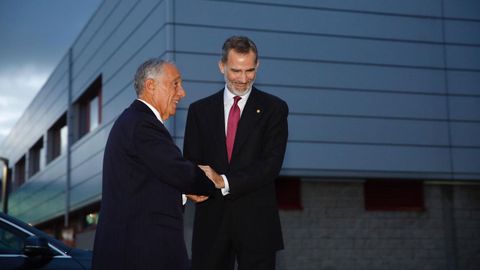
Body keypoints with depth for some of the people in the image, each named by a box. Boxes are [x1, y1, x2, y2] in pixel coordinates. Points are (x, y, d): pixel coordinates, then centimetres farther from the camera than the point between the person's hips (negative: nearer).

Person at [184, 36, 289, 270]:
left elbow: (271, 164, -8)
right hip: (211, 219, 2)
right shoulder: (200, 110, 10)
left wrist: (224, 182, -18)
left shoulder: (274, 108, 2)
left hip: (256, 222, -2)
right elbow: (190, 161, 7)